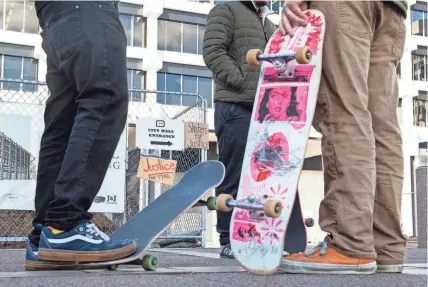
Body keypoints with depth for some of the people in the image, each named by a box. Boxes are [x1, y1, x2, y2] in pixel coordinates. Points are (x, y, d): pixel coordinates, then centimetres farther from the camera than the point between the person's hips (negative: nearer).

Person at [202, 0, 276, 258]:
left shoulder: (270, 25, 28)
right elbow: (213, 51, -7)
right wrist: (243, 82, -14)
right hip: (236, 106, -7)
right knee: (234, 175, -7)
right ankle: (229, 238, -2)